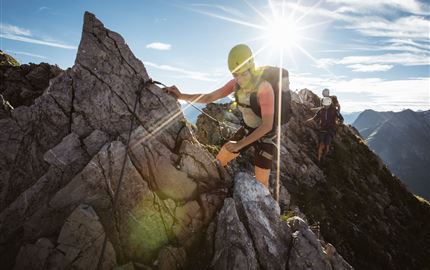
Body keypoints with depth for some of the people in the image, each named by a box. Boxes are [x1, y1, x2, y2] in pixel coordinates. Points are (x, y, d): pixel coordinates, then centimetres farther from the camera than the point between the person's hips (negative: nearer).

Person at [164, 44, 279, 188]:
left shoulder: (264, 88, -33)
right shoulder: (236, 83, -12)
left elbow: (267, 125, -32)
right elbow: (210, 97, -8)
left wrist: (240, 144, -31)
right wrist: (181, 95, -18)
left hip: (265, 136, -6)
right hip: (247, 130, 6)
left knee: (261, 184, -2)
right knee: (218, 161, 9)